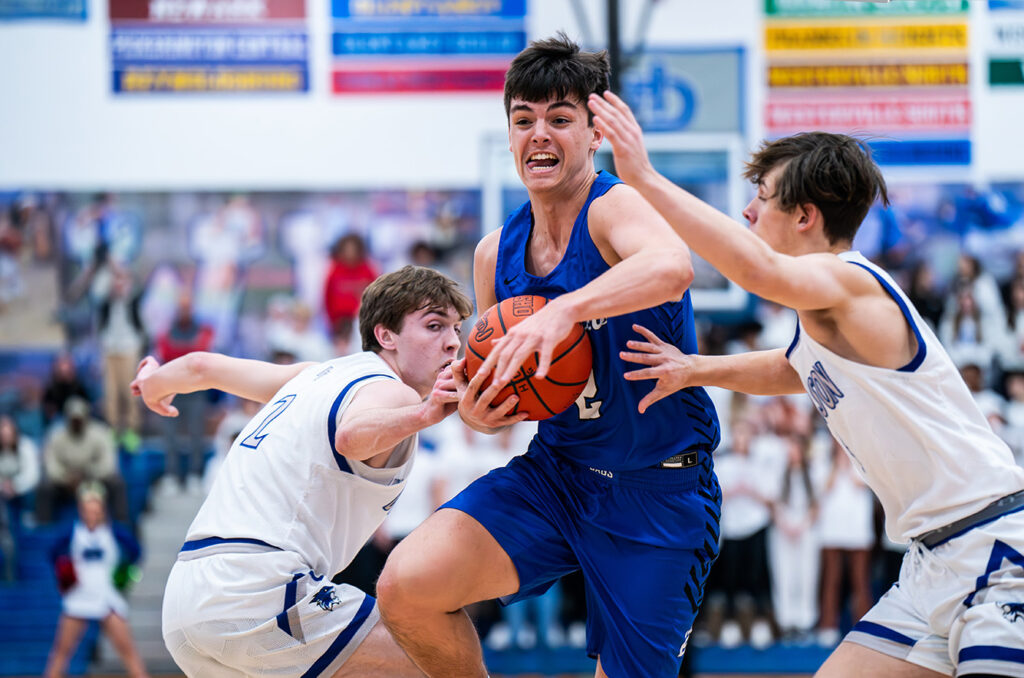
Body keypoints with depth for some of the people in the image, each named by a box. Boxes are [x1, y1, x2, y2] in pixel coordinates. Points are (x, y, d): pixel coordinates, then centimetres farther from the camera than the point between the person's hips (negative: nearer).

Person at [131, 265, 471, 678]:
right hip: (260, 588, -10)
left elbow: (203, 366, 34)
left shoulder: (318, 376, 22)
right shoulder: (390, 390, -4)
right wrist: (421, 415, -46)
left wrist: (154, 384, 54)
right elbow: (352, 435, -30)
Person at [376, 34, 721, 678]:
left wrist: (563, 310, -54)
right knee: (406, 585, -16)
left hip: (660, 495, -5)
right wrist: (477, 411, -8)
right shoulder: (497, 253, 5)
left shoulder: (619, 208, -16)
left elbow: (671, 266, -41)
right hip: (555, 473, 5)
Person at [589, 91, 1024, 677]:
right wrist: (696, 370, 23)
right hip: (935, 562, 10)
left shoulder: (848, 280, -14)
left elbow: (763, 271, -36)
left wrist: (645, 177, -34)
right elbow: (788, 370, 40)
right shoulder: (822, 321, 16)